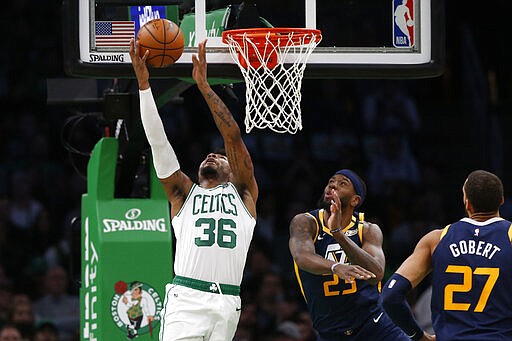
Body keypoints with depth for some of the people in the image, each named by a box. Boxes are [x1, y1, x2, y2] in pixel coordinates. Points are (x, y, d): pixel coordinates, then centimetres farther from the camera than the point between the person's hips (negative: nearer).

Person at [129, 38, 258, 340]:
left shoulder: (243, 193, 20)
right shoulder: (184, 193, 21)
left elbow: (233, 136, 10)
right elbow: (157, 140, 14)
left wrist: (204, 85, 7)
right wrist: (143, 83, 8)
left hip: (227, 304, 1)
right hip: (186, 300, -1)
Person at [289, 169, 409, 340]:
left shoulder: (368, 230, -2)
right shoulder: (304, 222, -4)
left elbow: (376, 274, -22)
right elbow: (303, 257, -26)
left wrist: (339, 233, -33)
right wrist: (336, 267, -48)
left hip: (374, 326, 0)